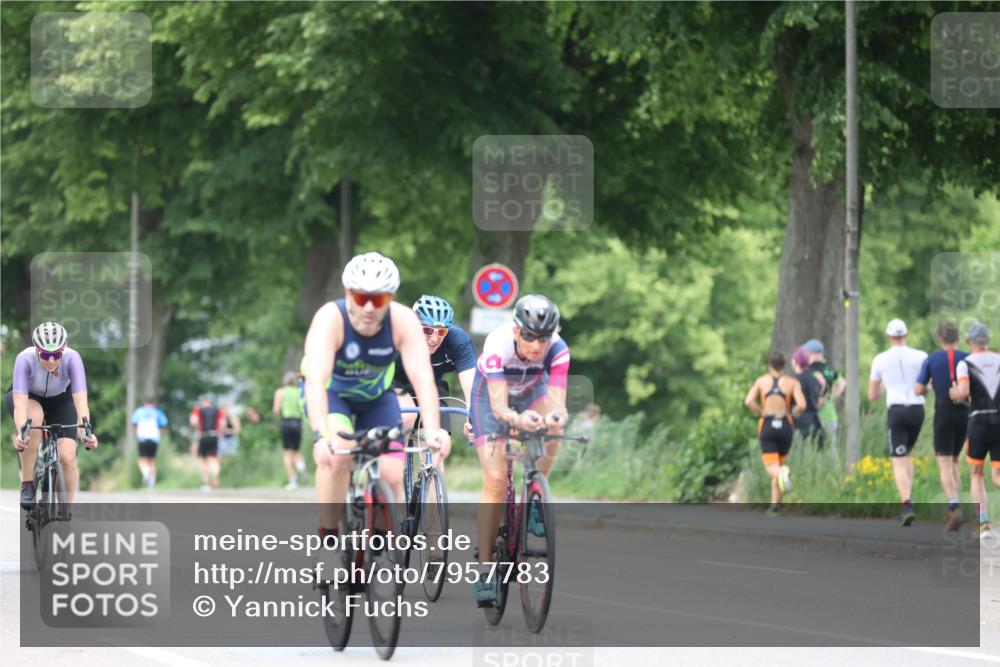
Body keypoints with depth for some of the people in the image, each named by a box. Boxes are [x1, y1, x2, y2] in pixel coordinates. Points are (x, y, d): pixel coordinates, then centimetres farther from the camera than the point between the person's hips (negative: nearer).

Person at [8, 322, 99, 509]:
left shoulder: (72, 359, -32)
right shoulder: (25, 359, -35)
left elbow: (80, 399, -41)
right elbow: (20, 402, -43)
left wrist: (85, 429, -57)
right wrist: (21, 432, -59)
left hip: (60, 400, 1)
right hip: (28, 396, -1)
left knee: (67, 457, -17)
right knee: (35, 416, -38)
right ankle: (27, 485, -25)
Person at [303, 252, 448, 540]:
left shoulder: (403, 321, -28)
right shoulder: (330, 319, -34)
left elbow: (423, 378, -37)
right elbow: (316, 381, -45)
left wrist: (432, 430, -52)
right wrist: (321, 435, -60)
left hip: (375, 395, 2)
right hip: (332, 392, -2)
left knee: (392, 476, -11)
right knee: (338, 452, -31)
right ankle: (327, 538, -18)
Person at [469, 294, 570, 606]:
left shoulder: (557, 350, -30)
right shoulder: (498, 344, -37)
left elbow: (557, 402, -38)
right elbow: (498, 406, -42)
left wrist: (556, 416, -61)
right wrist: (516, 419, -63)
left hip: (532, 392, 2)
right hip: (491, 395, -2)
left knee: (552, 428, -33)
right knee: (495, 480, -15)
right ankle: (484, 569, -9)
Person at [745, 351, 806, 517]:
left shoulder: (761, 381, 4)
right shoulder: (792, 382, 1)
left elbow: (748, 401, -8)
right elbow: (801, 405, -12)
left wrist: (761, 413, 8)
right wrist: (793, 414, 10)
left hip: (767, 426, -1)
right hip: (785, 426, 1)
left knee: (772, 469, -6)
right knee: (779, 464, 20)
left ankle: (782, 473, -44)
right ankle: (775, 504, 15)